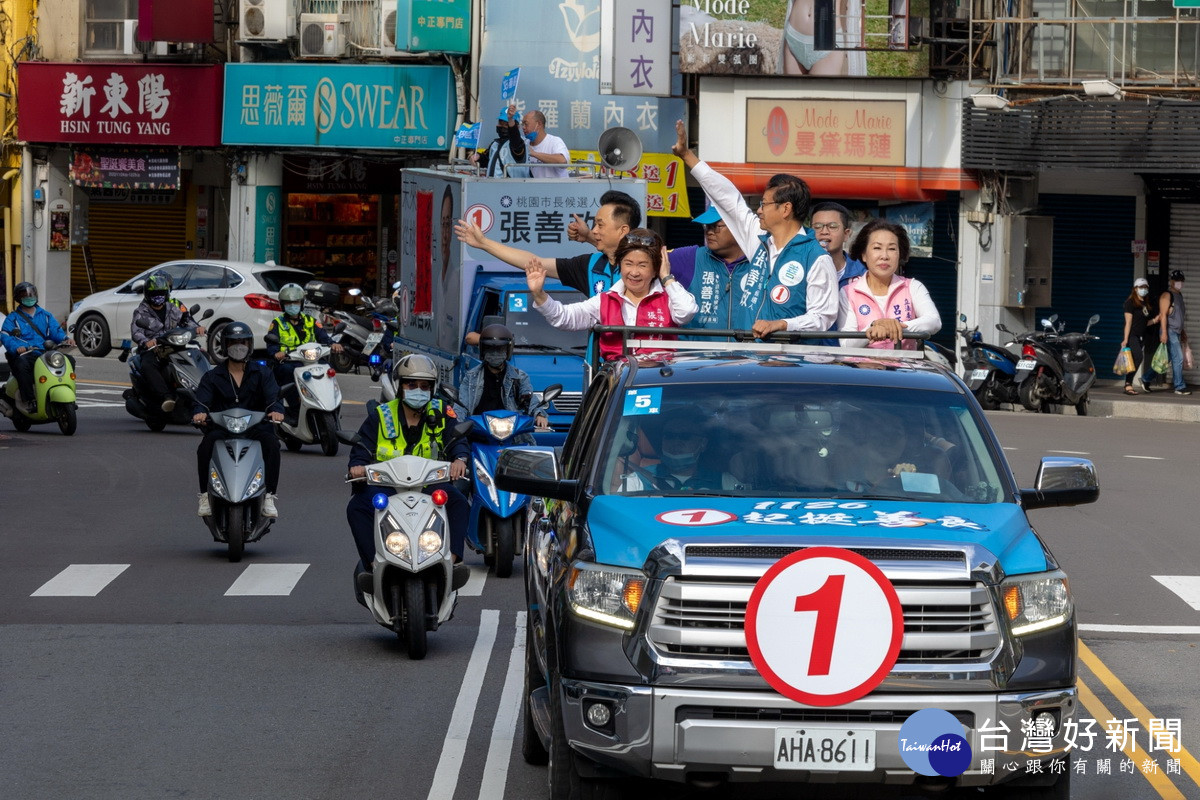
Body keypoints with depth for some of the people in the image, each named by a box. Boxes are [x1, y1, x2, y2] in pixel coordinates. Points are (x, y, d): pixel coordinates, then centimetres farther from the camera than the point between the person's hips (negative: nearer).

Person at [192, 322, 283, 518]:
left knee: (271, 443, -32)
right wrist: (199, 412, -29)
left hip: (255, 426, 0)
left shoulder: (261, 373, 13)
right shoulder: (212, 377, 12)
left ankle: (269, 497, -25)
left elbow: (273, 395, -3)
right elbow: (202, 399, -3)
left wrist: (276, 410, -29)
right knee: (206, 445, -32)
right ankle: (205, 495, -20)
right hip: (222, 427, 0)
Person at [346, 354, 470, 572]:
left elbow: (458, 440, -3)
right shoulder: (379, 417, 7)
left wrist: (459, 459, -28)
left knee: (458, 503, -28)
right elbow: (361, 450, 3)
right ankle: (374, 562, -32)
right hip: (385, 485, 0)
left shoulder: (441, 413, 8)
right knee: (357, 507, -28)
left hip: (430, 483, 0)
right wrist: (357, 465, -22)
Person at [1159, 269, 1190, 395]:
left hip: (1177, 332, 9)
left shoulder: (1179, 295, 20)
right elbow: (1163, 314, -15)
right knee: (1178, 358, -11)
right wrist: (1164, 332, -22)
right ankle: (1180, 387, -8)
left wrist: (1183, 333, 25)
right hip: (1169, 332, -9)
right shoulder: (1167, 295, -8)